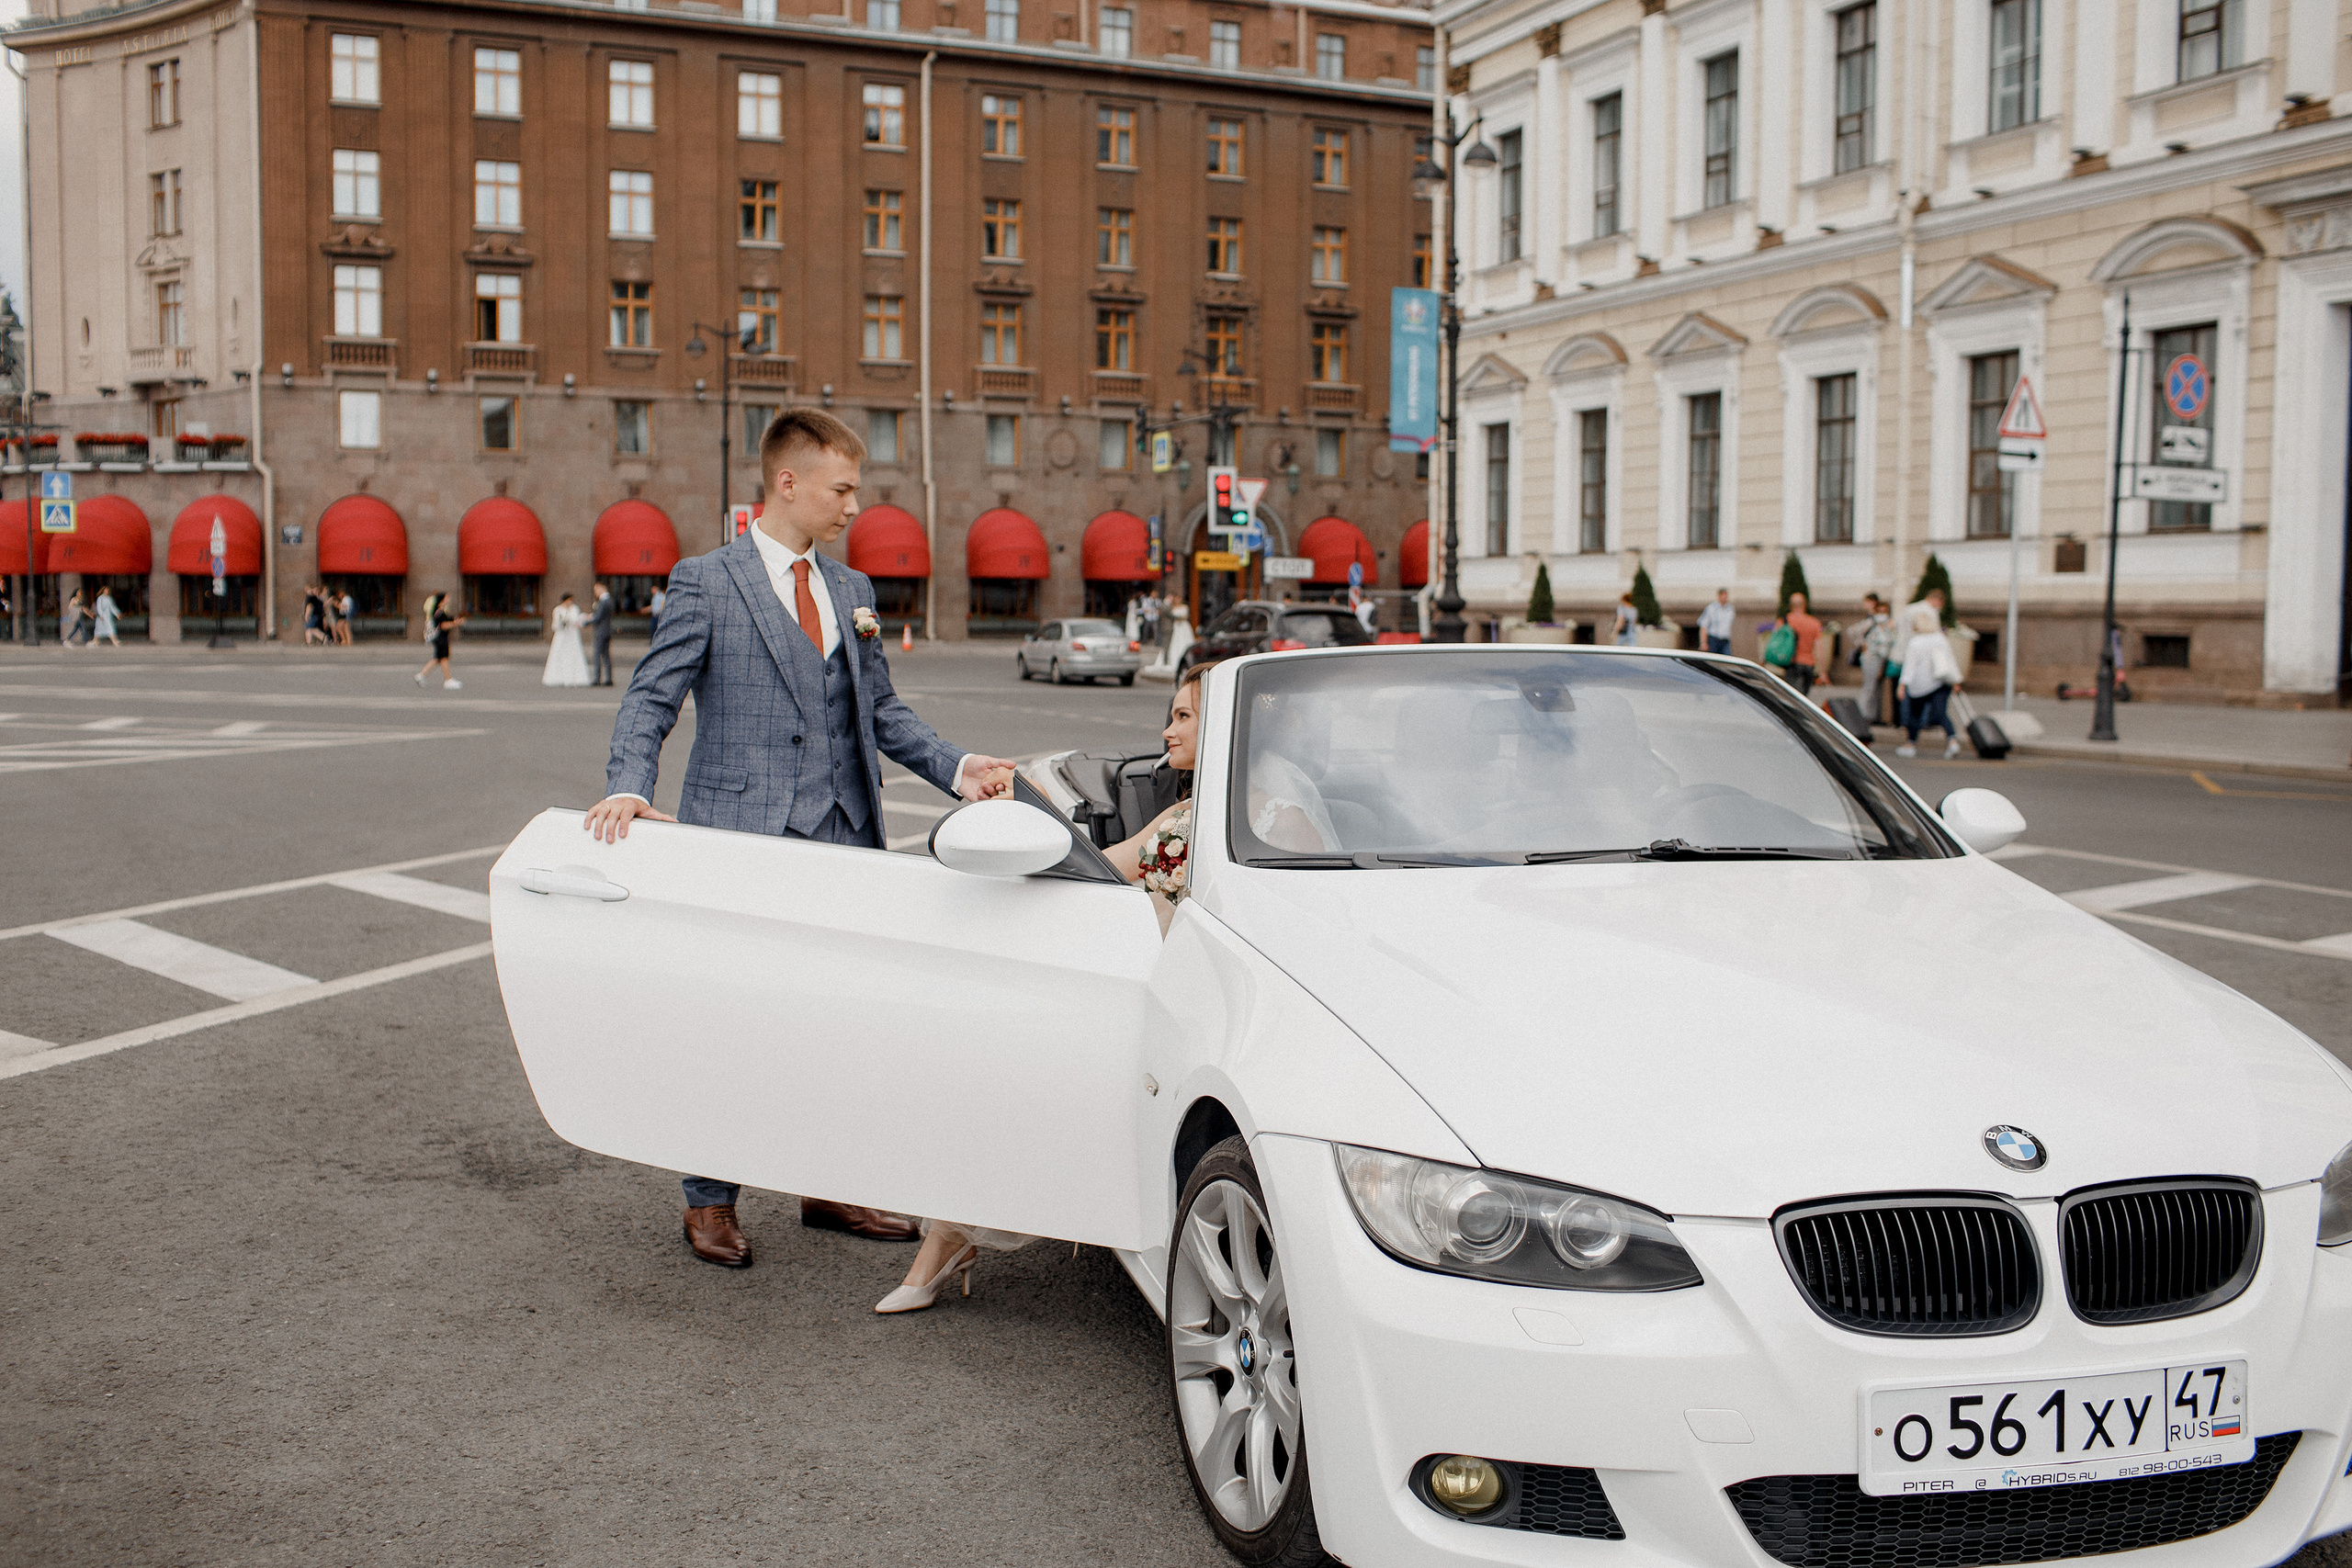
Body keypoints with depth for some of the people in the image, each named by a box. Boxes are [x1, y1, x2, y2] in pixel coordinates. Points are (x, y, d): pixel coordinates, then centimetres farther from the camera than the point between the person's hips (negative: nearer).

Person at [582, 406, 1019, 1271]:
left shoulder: (853, 591, 15)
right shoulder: (706, 582, -4)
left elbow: (881, 708, 15)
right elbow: (650, 698, -7)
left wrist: (955, 767, 0)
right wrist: (629, 787, -25)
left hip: (843, 840, 6)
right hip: (742, 835, -5)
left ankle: (830, 1188, 25)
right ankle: (710, 1201, 18)